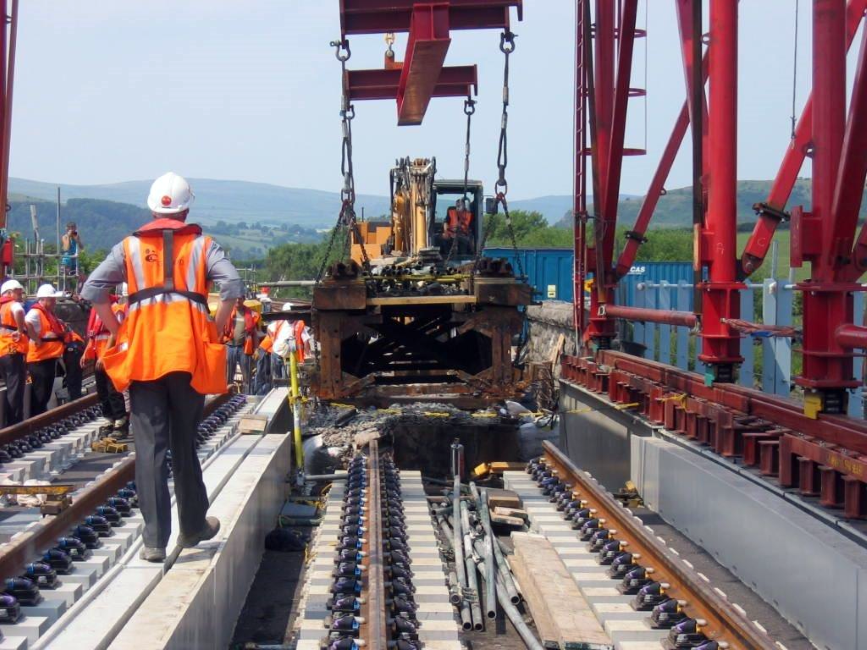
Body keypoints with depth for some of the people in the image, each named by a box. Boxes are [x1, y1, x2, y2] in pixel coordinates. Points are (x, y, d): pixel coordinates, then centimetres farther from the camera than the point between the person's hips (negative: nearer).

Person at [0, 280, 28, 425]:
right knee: (16, 391, -6)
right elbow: (19, 312, -31)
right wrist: (20, 331, -21)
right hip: (14, 353, -8)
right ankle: (15, 425, -7)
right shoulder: (14, 305, -7)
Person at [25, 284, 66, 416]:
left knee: (45, 394, 15)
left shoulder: (49, 313, 17)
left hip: (49, 358, 10)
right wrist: (37, 340, -26)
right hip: (40, 359, -10)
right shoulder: (36, 312, -14)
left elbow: (54, 331, 30)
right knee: (39, 395, -6)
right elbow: (26, 324, -34)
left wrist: (62, 328, 10)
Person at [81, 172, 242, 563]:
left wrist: (119, 334, 7)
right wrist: (214, 332, 2)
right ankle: (193, 527, 26)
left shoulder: (130, 247, 11)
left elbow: (93, 290, 2)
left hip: (142, 355, 0)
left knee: (149, 447, 0)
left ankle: (155, 539, -6)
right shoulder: (201, 245, 8)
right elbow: (232, 287, -7)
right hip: (189, 355, 0)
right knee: (184, 443, 14)